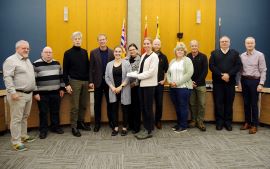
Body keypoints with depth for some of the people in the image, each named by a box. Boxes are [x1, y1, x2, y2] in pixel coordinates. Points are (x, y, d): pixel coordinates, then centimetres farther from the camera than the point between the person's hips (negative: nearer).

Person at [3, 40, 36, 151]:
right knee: (17, 119, -4)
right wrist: (12, 92, -24)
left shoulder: (27, 60, 17)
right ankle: (16, 142, 2)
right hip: (18, 95, -8)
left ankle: (23, 136, 28)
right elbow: (7, 78, -18)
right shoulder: (11, 60, -10)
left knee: (25, 117, 16)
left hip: (28, 94, 9)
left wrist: (34, 90, 22)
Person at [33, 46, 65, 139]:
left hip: (55, 93, 4)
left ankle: (55, 127, 28)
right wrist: (35, 93, -11)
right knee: (43, 113, 4)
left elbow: (61, 76, 14)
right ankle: (43, 130, 17)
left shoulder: (57, 63, 7)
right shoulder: (36, 64, -7)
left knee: (55, 111, 12)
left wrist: (62, 88, 11)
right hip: (42, 94, -4)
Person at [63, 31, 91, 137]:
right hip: (75, 81, -4)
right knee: (75, 106, -1)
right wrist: (67, 84, -9)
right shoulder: (68, 53, -2)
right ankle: (74, 127, 8)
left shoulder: (85, 52, 10)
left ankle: (81, 122, 24)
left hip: (85, 81, 4)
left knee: (83, 104, 9)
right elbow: (65, 70, -3)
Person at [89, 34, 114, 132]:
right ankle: (97, 123, 19)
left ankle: (111, 121, 24)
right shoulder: (93, 53, 0)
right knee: (97, 103, 8)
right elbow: (91, 68, -1)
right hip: (98, 81, 0)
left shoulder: (112, 52, 0)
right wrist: (91, 81, -6)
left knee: (110, 102, 10)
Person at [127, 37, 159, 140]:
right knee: (143, 108, 10)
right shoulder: (143, 55, 15)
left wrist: (138, 76, -14)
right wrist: (131, 74, -4)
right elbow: (140, 70, 13)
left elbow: (151, 72, -17)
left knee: (148, 108, -2)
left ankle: (149, 131, 9)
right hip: (142, 84, 8)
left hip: (149, 85, -7)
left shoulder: (154, 56, -8)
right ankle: (145, 128, 21)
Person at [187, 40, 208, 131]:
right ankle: (193, 120, 18)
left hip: (201, 84, -1)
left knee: (201, 104, 0)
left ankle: (200, 122, 10)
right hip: (190, 84, 1)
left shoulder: (203, 57, 0)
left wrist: (197, 82, -11)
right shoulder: (187, 57, 2)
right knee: (192, 103, 7)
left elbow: (205, 71, -4)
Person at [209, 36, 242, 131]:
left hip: (230, 82, 1)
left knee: (229, 103, 5)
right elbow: (211, 66, -3)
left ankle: (228, 122, 14)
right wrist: (221, 75, -14)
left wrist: (229, 74, -16)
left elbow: (238, 65, -1)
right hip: (218, 82, -1)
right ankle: (219, 122, 11)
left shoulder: (235, 53, 11)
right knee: (218, 103, 2)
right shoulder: (214, 53, 9)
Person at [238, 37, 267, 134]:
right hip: (244, 80, 4)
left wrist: (261, 84, -13)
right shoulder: (242, 56, 6)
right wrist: (239, 82, 7)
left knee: (254, 104, 1)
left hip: (254, 80, -4)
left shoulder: (260, 55, -6)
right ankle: (247, 122, 22)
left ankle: (254, 125, 12)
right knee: (246, 103, 10)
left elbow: (263, 70, -7)